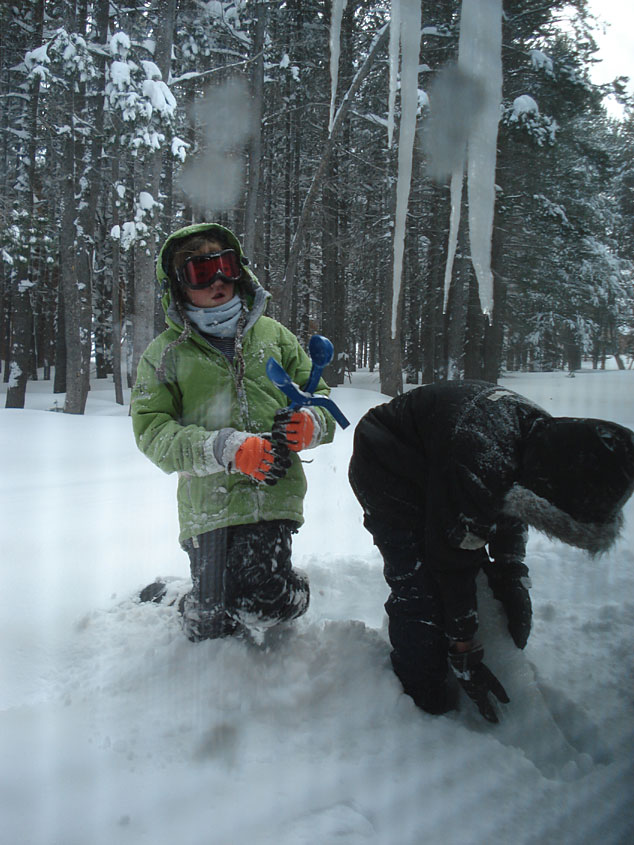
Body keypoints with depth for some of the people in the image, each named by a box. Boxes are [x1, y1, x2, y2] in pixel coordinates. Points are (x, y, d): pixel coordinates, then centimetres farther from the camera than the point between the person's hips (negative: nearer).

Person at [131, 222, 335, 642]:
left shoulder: (273, 333, 12)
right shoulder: (166, 352, 6)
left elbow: (320, 396, 15)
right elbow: (152, 430, -5)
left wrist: (310, 424, -12)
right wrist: (228, 449, -21)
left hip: (275, 493, 1)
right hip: (208, 504, 0)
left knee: (262, 607, -12)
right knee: (211, 629, 0)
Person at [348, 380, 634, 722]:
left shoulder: (546, 434, -17)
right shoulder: (478, 468, -43)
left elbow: (510, 514, 1)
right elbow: (452, 564, -31)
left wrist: (512, 578, -9)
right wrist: (464, 653, -21)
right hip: (385, 473, -8)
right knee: (419, 589, -14)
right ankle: (426, 706, 3)